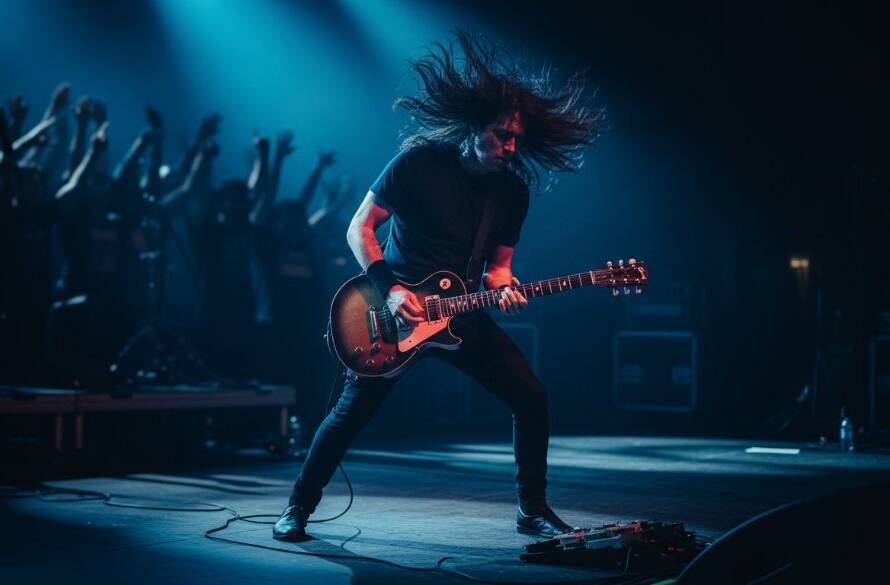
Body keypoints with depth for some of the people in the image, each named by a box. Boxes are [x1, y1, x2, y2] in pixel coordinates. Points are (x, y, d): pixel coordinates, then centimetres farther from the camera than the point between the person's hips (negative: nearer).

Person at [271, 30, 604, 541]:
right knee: (352, 412, -5)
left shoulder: (514, 190, 0)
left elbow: (498, 263, 9)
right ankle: (299, 507, 14)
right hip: (396, 307, -4)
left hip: (459, 313, 4)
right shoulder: (419, 161, -13)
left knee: (532, 399, -5)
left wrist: (503, 289, -15)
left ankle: (533, 509, 10)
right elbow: (359, 228, -8)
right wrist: (390, 289, -19)